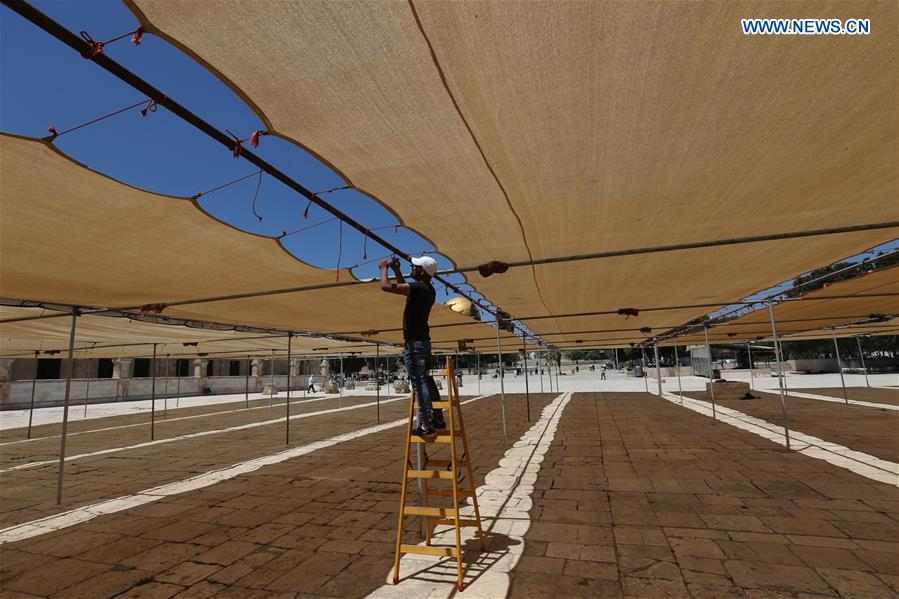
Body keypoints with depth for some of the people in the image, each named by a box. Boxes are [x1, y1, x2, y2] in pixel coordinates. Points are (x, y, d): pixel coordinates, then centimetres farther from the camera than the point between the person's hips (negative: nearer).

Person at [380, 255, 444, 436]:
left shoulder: (418, 287, -16)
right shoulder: (429, 290, 13)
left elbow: (386, 286, -20)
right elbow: (403, 288, 31)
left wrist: (384, 268, -3)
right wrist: (396, 270, 23)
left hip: (413, 342, -10)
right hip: (423, 341, 10)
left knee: (419, 384, -8)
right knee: (425, 382, 16)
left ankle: (426, 425, -6)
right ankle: (437, 419, 20)